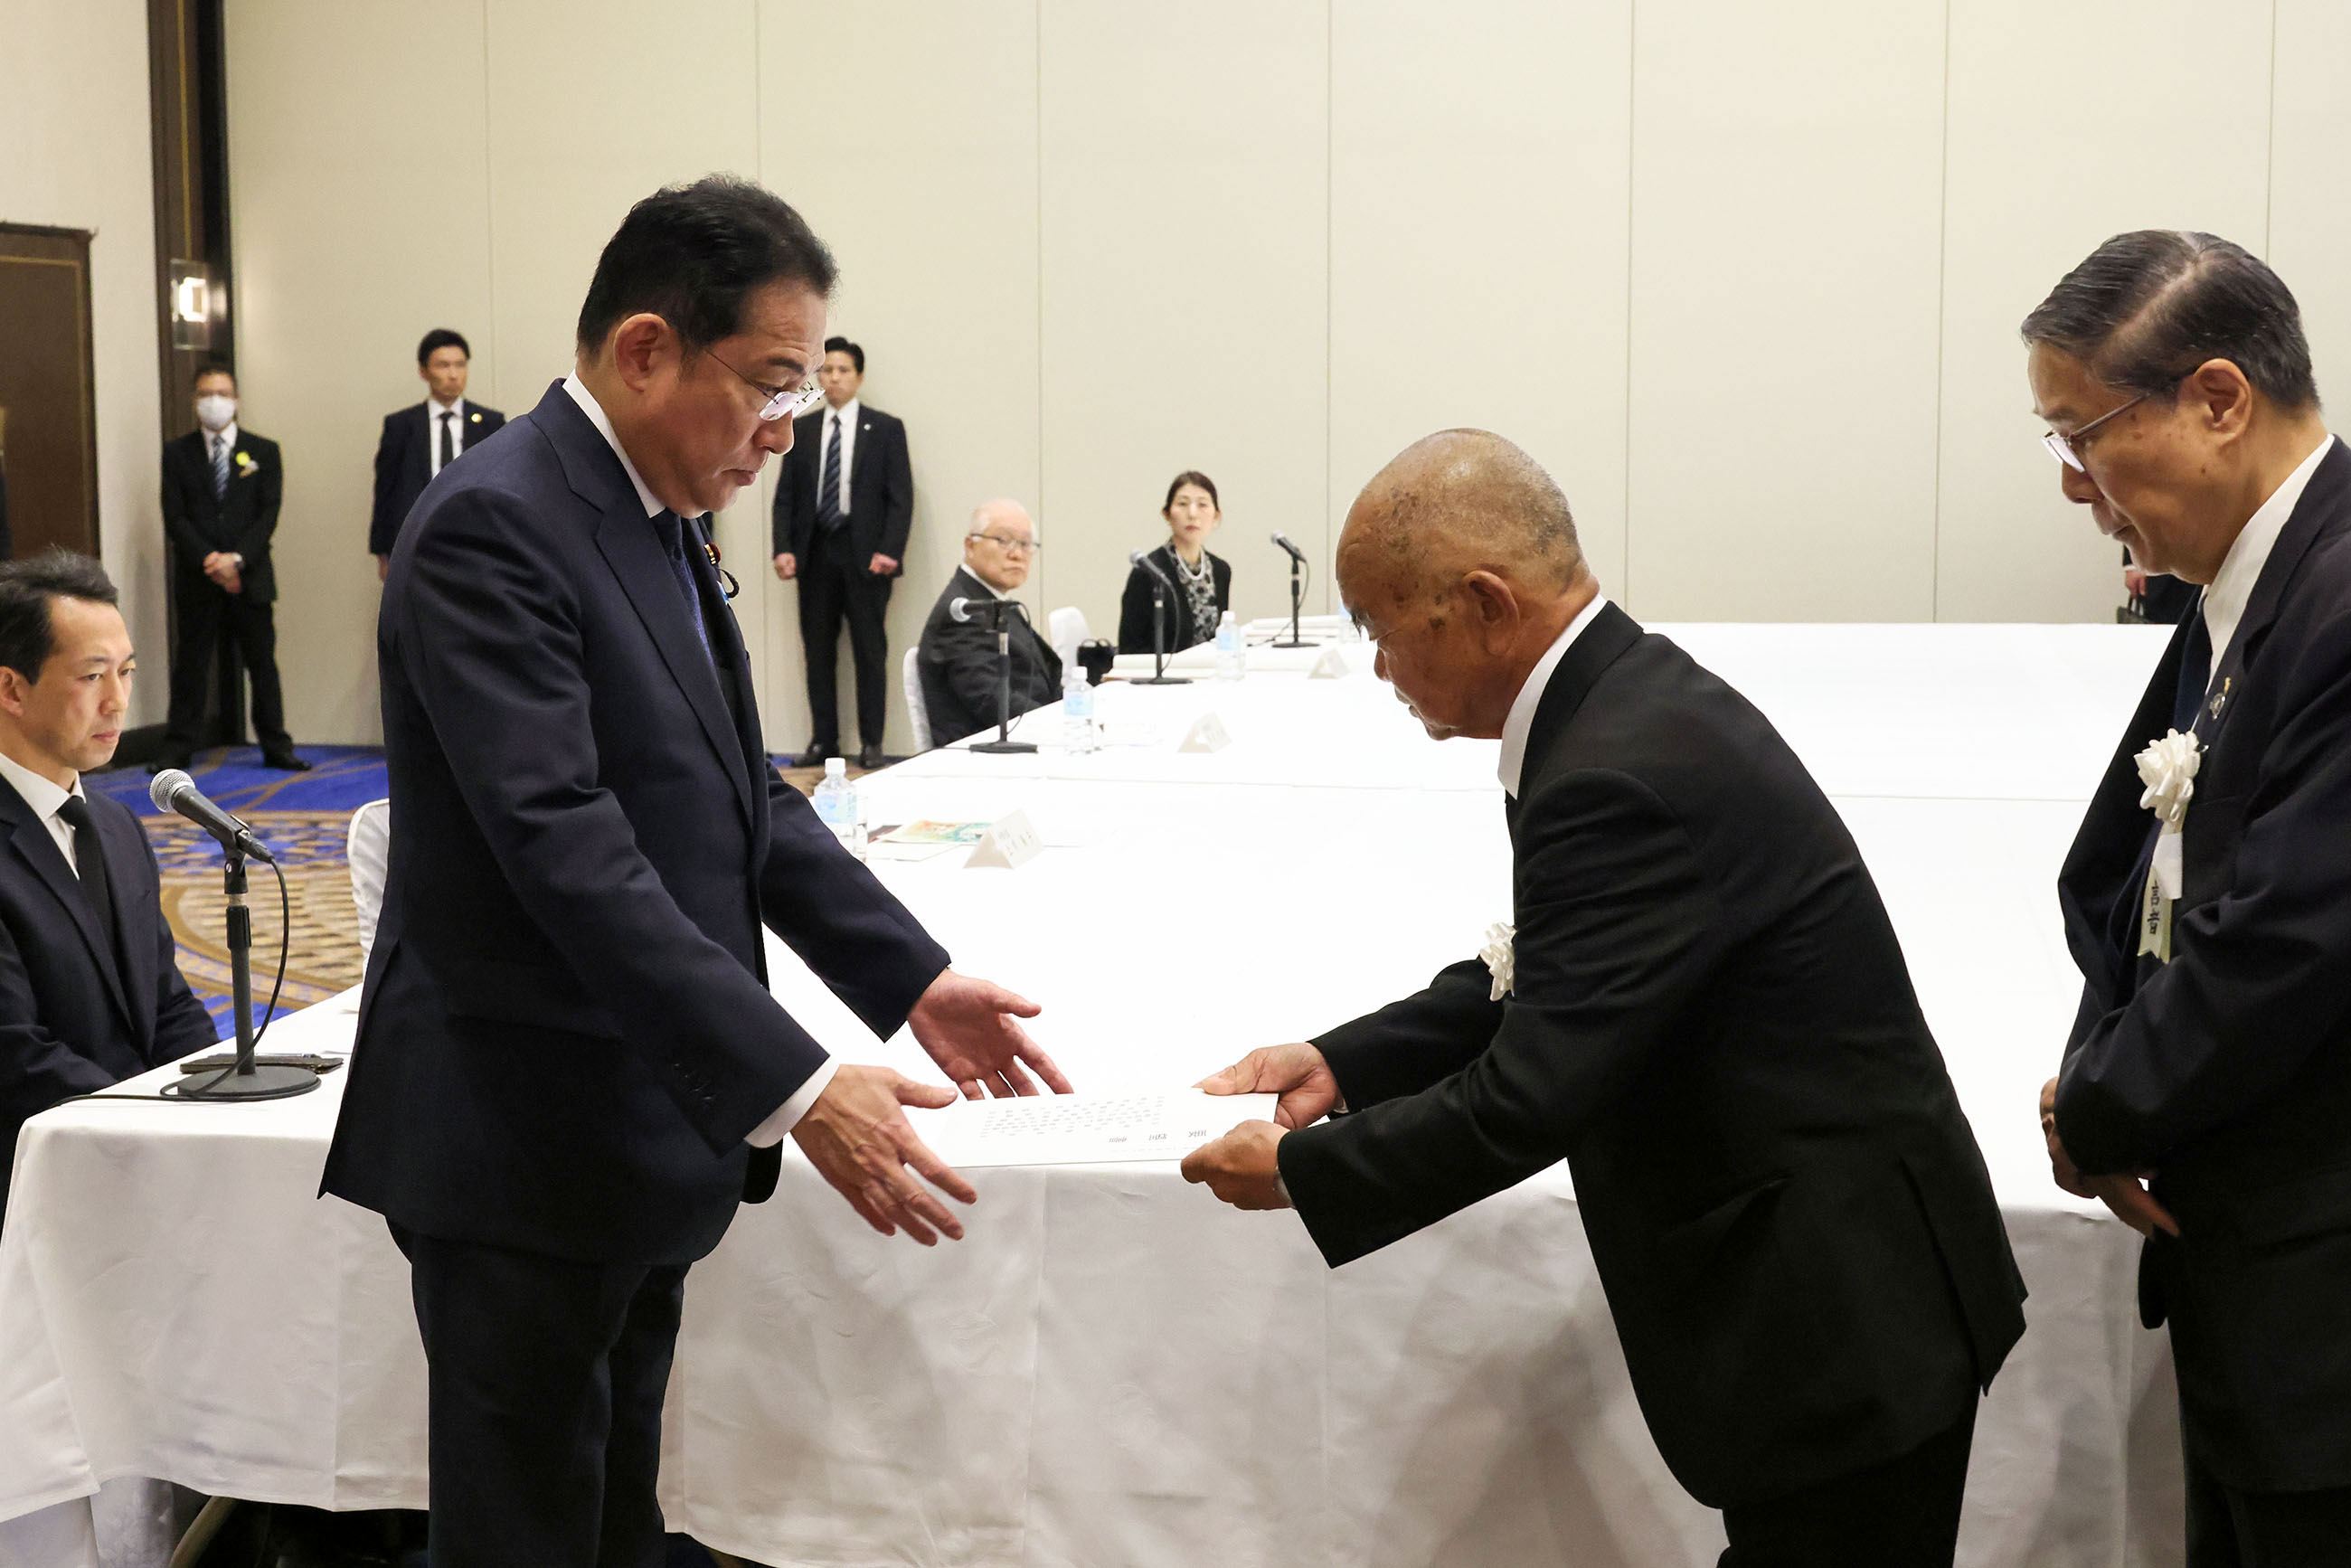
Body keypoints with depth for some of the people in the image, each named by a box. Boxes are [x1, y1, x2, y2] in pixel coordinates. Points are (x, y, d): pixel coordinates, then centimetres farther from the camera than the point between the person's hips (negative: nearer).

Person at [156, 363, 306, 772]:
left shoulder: (263, 451, 7)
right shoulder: (177, 453, 6)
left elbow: (269, 514, 0)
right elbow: (174, 517, -1)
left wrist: (236, 558, -13)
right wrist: (210, 560, -14)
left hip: (250, 575, 0)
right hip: (197, 578, 0)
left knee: (263, 665, 4)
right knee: (191, 665, 2)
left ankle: (276, 747, 11)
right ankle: (177, 750, 7)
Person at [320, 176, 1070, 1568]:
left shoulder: (656, 521, 11)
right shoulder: (494, 530, -19)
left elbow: (745, 794, 15)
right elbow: (569, 853, -28)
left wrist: (916, 979, 4)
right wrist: (795, 1090, -30)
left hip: (642, 1132, 9)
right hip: (529, 1147, -9)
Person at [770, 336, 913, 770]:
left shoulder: (885, 429, 3)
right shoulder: (801, 431, 11)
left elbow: (900, 498, -1)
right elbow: (785, 496, 10)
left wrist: (888, 551, -12)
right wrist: (783, 549, -3)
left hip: (865, 554, -3)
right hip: (815, 553, 3)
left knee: (870, 650, 0)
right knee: (818, 650, 5)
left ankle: (871, 742, 6)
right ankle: (823, 740, 11)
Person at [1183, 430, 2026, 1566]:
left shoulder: (1628, 773, -27)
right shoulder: (1633, 696, 5)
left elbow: (1530, 1096, -25)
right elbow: (1538, 988, 14)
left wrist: (1298, 1168, -12)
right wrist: (1342, 1063, 6)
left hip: (1844, 1326, -10)